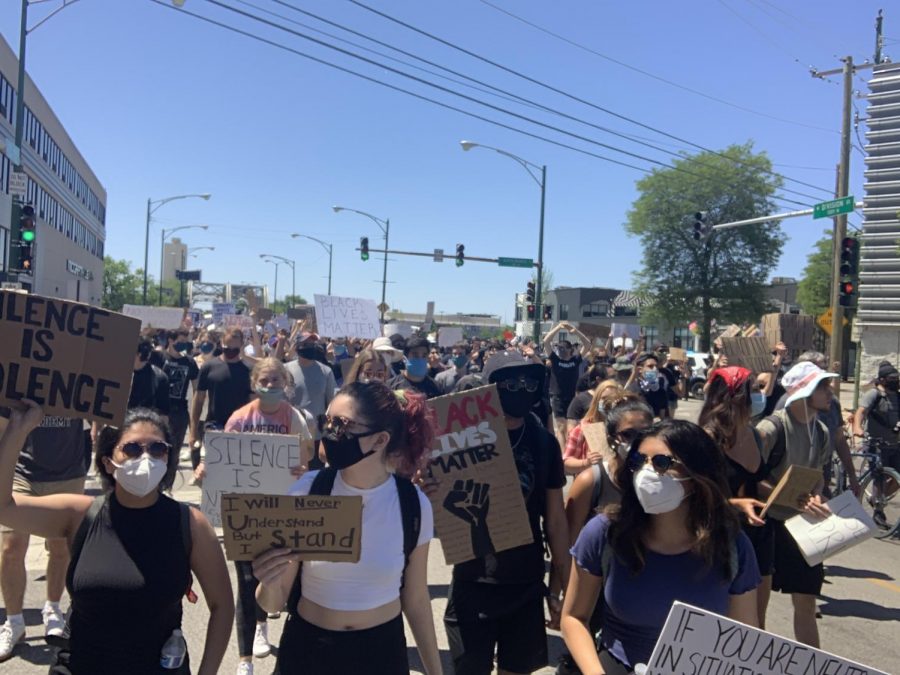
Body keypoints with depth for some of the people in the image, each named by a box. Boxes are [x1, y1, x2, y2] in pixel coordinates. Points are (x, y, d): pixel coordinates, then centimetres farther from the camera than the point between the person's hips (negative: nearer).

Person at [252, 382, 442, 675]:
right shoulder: (306, 491, -16)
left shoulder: (413, 504, -14)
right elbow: (274, 602, -9)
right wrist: (269, 584, -31)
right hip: (308, 649, 0)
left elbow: (416, 599, 0)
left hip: (382, 651, 0)